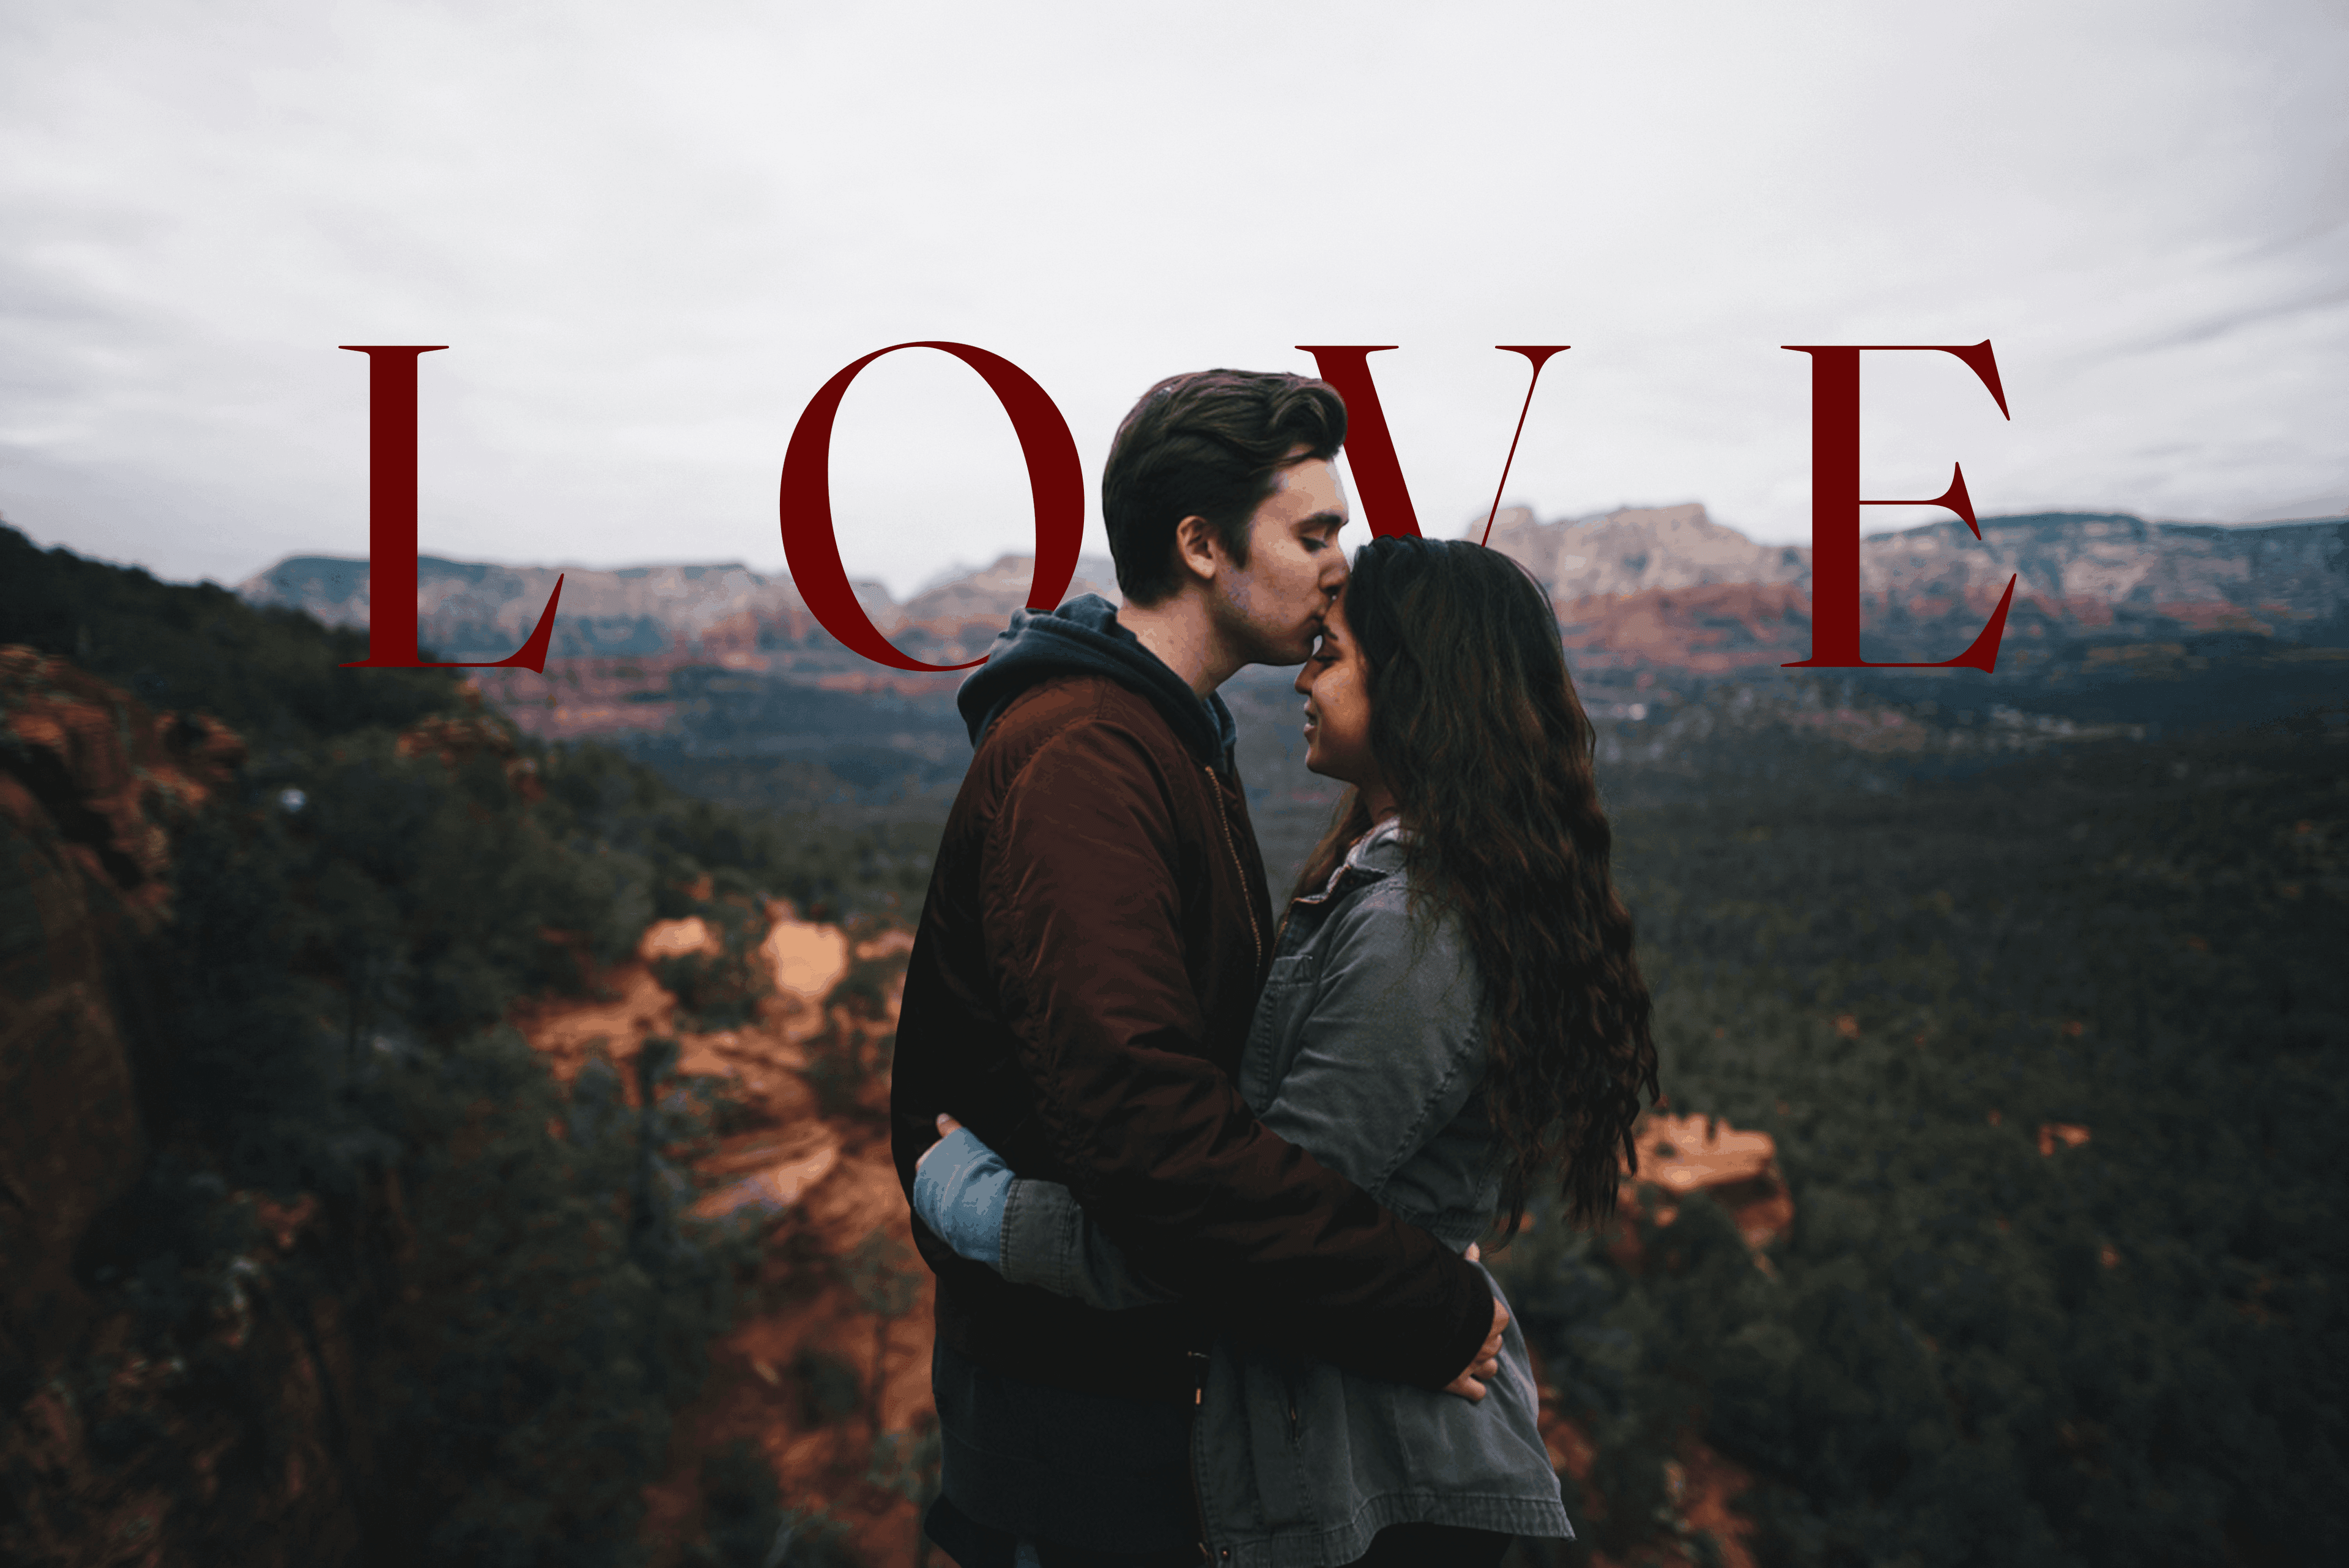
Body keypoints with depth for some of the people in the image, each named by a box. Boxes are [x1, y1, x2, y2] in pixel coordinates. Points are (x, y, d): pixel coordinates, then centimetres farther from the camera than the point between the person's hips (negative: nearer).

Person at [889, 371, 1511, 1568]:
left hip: (1140, 1352, 10)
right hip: (1071, 1371, -9)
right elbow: (1141, 1123, -35)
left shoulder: (1168, 739, 11)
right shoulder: (1079, 758, -24)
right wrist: (1424, 1310, -28)